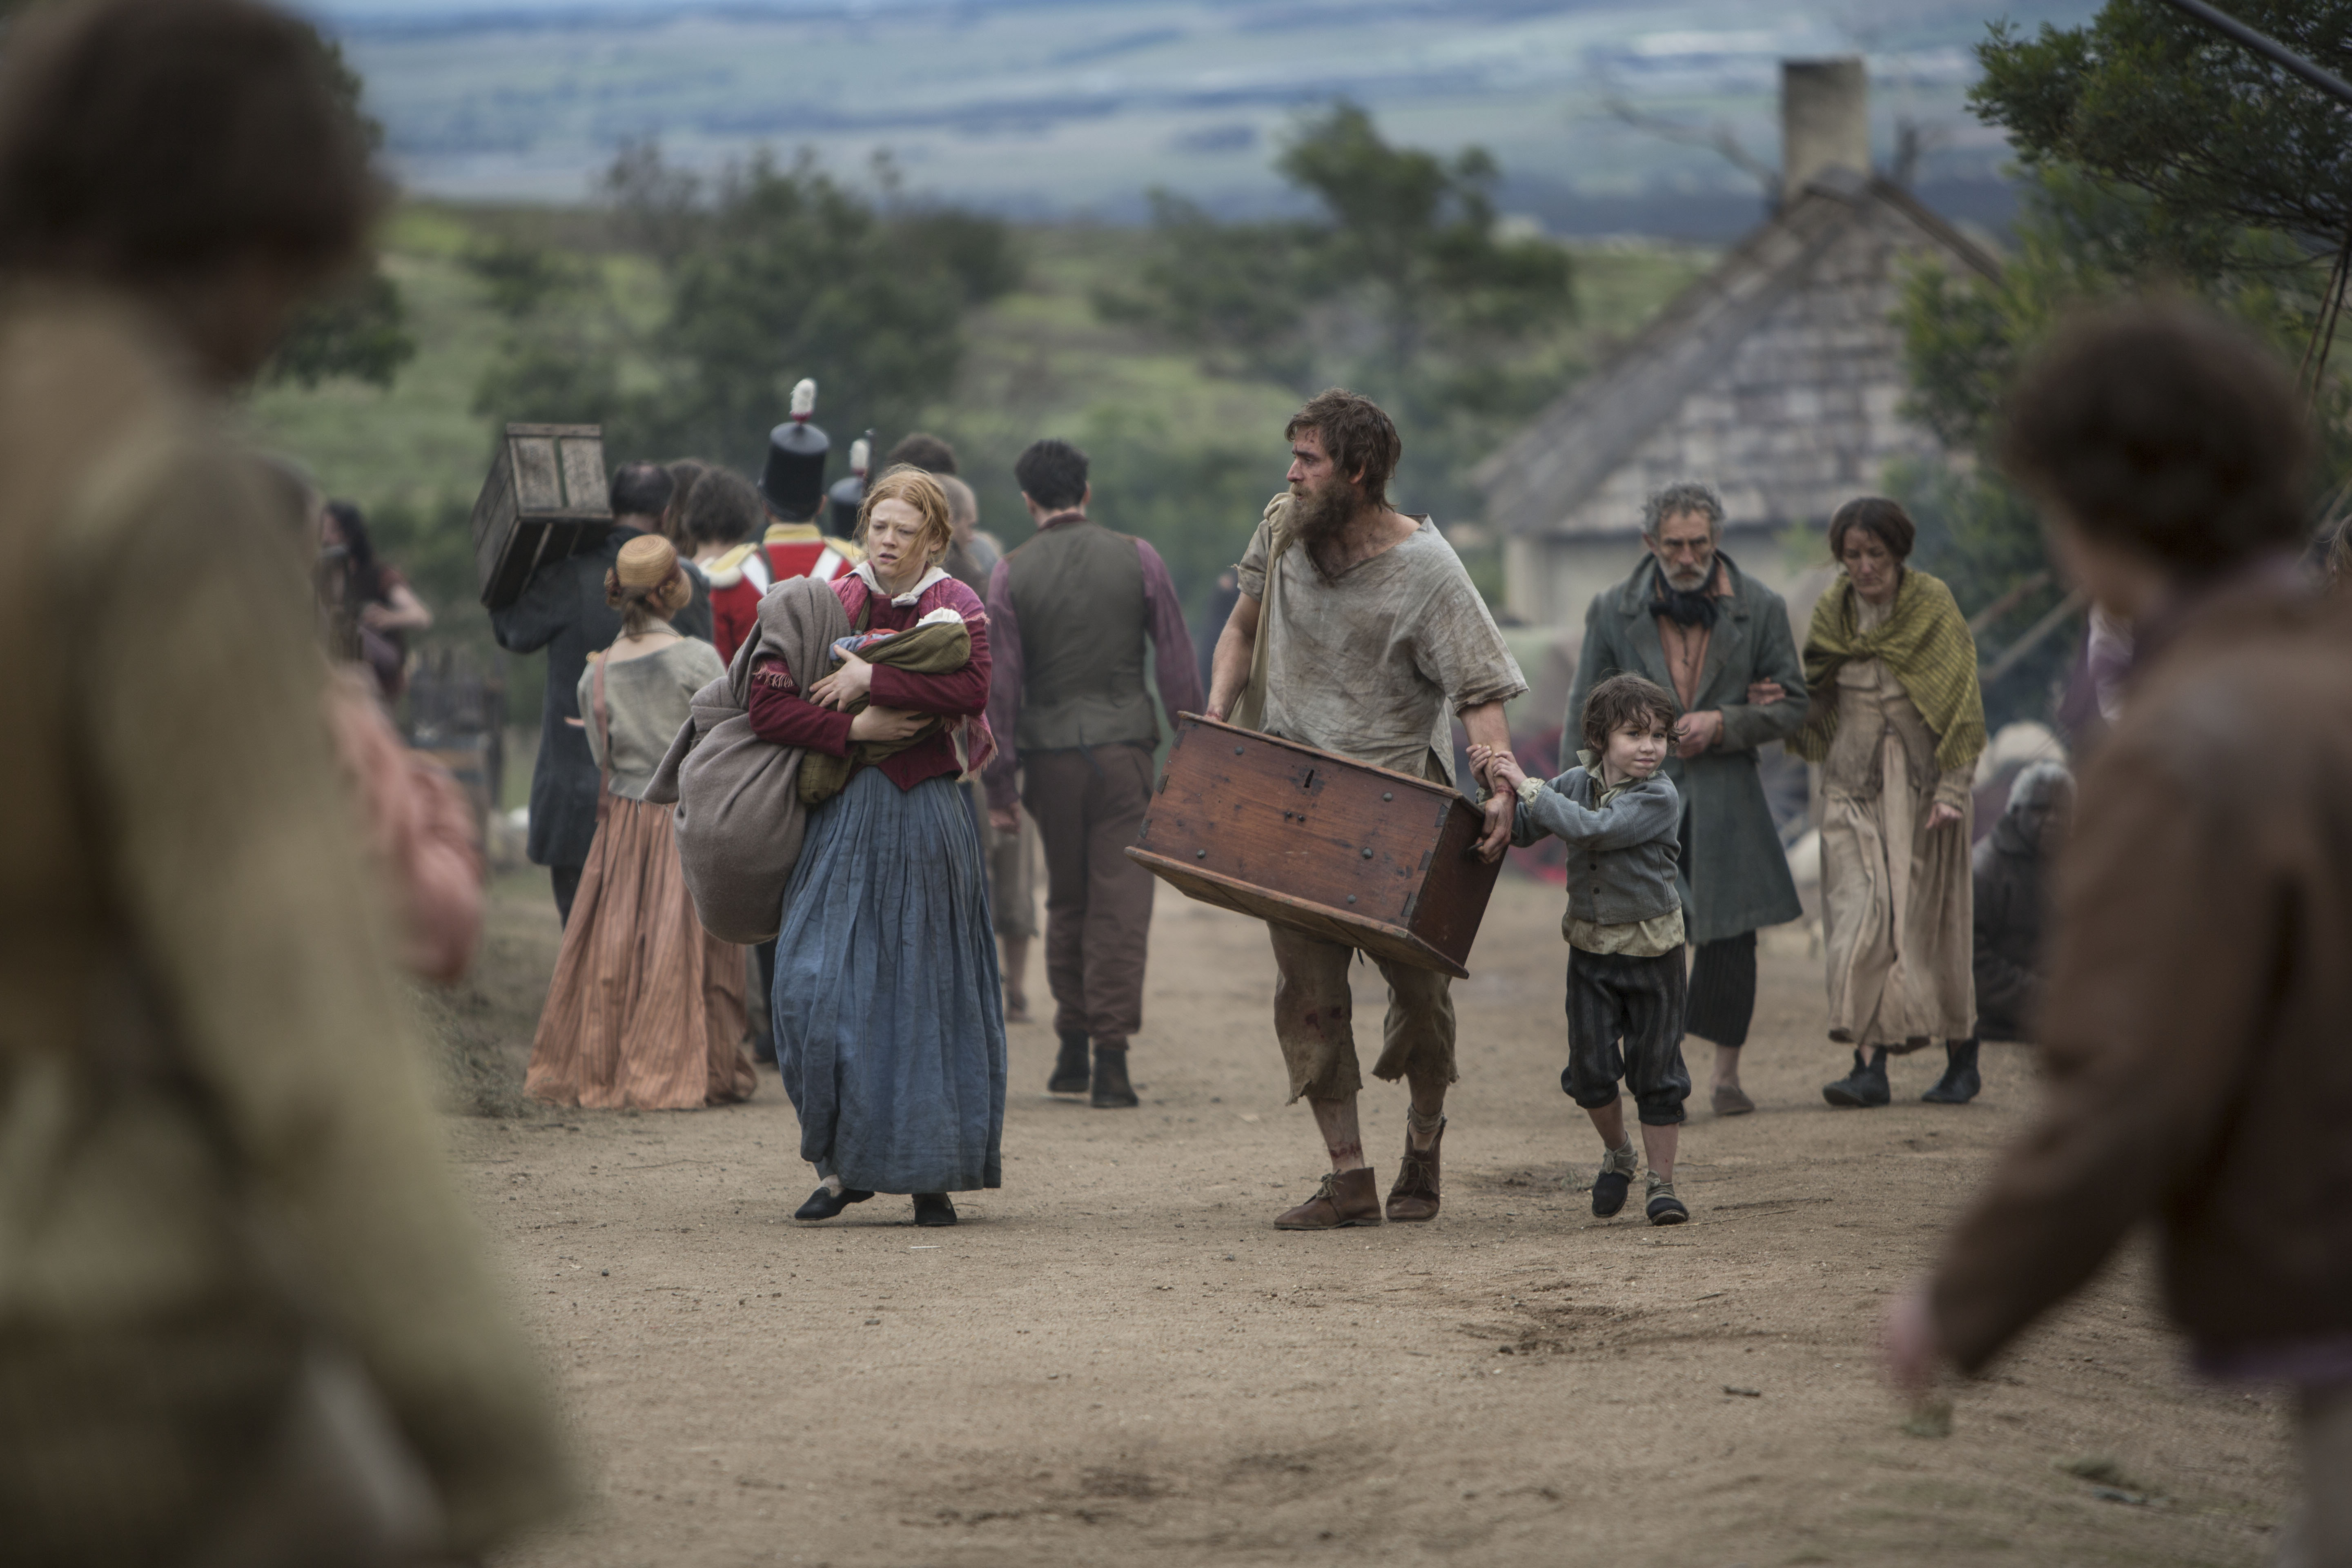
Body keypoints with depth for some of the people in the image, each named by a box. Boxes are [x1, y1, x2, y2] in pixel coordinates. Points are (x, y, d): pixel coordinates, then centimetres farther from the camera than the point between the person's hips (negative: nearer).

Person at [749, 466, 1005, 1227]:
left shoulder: (956, 607, 3)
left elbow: (971, 686, -18)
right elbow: (767, 706, -3)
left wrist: (872, 678, -17)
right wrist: (856, 728, -13)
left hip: (928, 818, -1)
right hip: (844, 816, 1)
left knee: (926, 991, 0)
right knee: (819, 986, -8)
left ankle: (929, 1173, 9)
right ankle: (843, 1164, 5)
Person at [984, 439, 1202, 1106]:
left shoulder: (1012, 575, -1)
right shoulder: (1137, 559, 0)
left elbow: (1001, 686, -1)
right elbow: (1177, 664, 2)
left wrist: (998, 786, 2)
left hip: (1050, 753, 1)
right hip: (1124, 747, -1)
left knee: (1066, 903, 15)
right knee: (1121, 903, 0)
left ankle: (1072, 1053, 18)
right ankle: (1111, 1058, -6)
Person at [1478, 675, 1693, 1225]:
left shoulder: (1660, 797, -16)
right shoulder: (1578, 781, 1)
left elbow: (1590, 829, -27)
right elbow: (1520, 831, 8)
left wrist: (1526, 784, -23)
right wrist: (1498, 787, -10)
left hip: (1650, 947, -4)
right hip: (1590, 947, 4)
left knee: (1655, 1071, 1)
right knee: (1590, 1070, 5)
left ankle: (1661, 1182, 12)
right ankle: (1617, 1154, 31)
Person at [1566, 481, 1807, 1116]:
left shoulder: (1759, 609, 3)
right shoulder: (1614, 612, 4)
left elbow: (1792, 703, 7)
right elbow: (1585, 712, 8)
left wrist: (1723, 723, -10)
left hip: (1726, 797, 0)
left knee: (1729, 939, 2)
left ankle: (1726, 1072, 16)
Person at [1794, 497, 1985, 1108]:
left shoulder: (1934, 610, -7)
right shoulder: (1831, 612, 4)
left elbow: (1962, 706, -7)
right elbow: (1816, 698, 13)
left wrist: (1953, 790, -14)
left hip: (1920, 779, -3)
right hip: (1853, 783, 3)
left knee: (1922, 916, 1)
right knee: (1859, 915, -9)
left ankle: (1960, 1047, 21)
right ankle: (1870, 1064, -14)